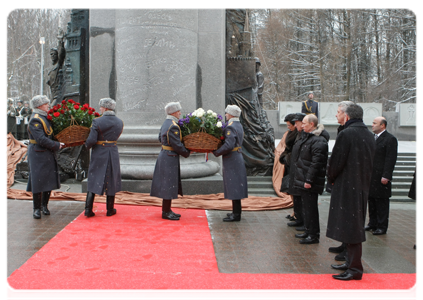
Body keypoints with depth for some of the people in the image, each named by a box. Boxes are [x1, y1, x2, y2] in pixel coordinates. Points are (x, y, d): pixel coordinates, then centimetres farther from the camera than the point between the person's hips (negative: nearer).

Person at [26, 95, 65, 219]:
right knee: (39, 181, -5)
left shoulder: (44, 117, 13)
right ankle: (37, 209, 5)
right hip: (39, 154, -9)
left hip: (48, 155, 9)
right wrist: (57, 145, -14)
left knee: (49, 180, 10)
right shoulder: (35, 120, -16)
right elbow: (41, 140, -23)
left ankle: (44, 205, 23)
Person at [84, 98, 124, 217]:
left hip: (99, 154, -3)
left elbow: (91, 140, -17)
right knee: (111, 181, 12)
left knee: (93, 180, 7)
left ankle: (88, 209, 6)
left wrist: (87, 146, 3)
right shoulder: (119, 122, 1)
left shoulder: (97, 121, -14)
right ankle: (110, 210, 18)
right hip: (113, 154, 3)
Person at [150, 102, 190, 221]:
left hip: (164, 155, 10)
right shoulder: (173, 126, -20)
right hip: (170, 158, -10)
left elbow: (160, 138, 22)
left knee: (166, 184, 15)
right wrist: (187, 153, -6)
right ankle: (166, 212, 3)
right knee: (169, 184, -4)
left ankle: (166, 209, 24)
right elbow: (177, 145, -20)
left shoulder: (166, 123, 12)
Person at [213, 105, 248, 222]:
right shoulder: (239, 125, 14)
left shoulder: (230, 127, -17)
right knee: (235, 186, 15)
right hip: (237, 158, 10)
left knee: (233, 186, -6)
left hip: (232, 160, -10)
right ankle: (236, 211, 23)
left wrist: (216, 152, -15)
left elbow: (229, 145, -26)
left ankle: (236, 214, -2)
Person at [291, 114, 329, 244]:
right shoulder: (307, 136, 15)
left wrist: (309, 180, -24)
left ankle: (314, 235, 4)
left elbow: (316, 163, -23)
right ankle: (308, 231, 28)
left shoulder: (319, 140, -18)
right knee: (306, 205, 17)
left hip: (311, 181, -10)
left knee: (310, 207, -5)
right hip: (303, 179, 10)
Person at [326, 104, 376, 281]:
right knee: (356, 225, 16)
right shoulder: (370, 136, 8)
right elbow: (370, 163, 14)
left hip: (346, 187, -8)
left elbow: (336, 161, -13)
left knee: (349, 225, -4)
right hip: (362, 187, 8)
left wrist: (331, 179, 4)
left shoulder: (346, 134, -15)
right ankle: (351, 262, 26)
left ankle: (355, 268, 0)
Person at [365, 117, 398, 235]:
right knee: (371, 201, 14)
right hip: (370, 176, 8)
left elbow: (391, 159, -15)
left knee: (382, 202, 0)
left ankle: (382, 227, 8)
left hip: (381, 177, -8)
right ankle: (372, 223, 26)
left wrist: (386, 176, -19)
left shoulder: (390, 139, -10)